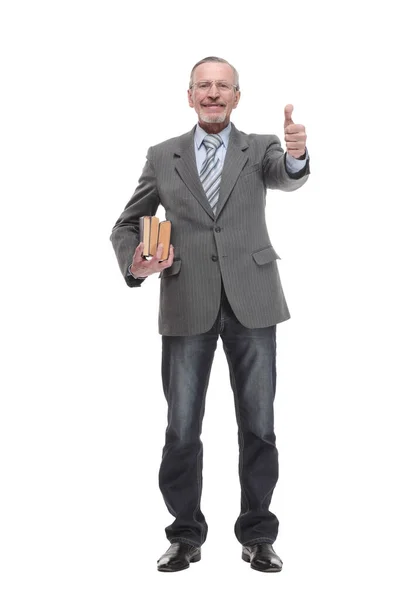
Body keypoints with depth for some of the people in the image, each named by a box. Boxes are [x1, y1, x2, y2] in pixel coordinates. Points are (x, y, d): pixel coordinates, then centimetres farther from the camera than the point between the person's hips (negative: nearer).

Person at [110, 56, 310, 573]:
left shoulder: (260, 148, 6)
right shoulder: (163, 157, 8)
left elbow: (286, 177, -16)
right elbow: (126, 225, 11)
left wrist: (297, 156, -40)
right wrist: (134, 264, -10)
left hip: (251, 302, 0)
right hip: (187, 307, 1)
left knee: (257, 425, 7)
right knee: (181, 429, 6)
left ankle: (257, 535, 21)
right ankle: (186, 535, 22)